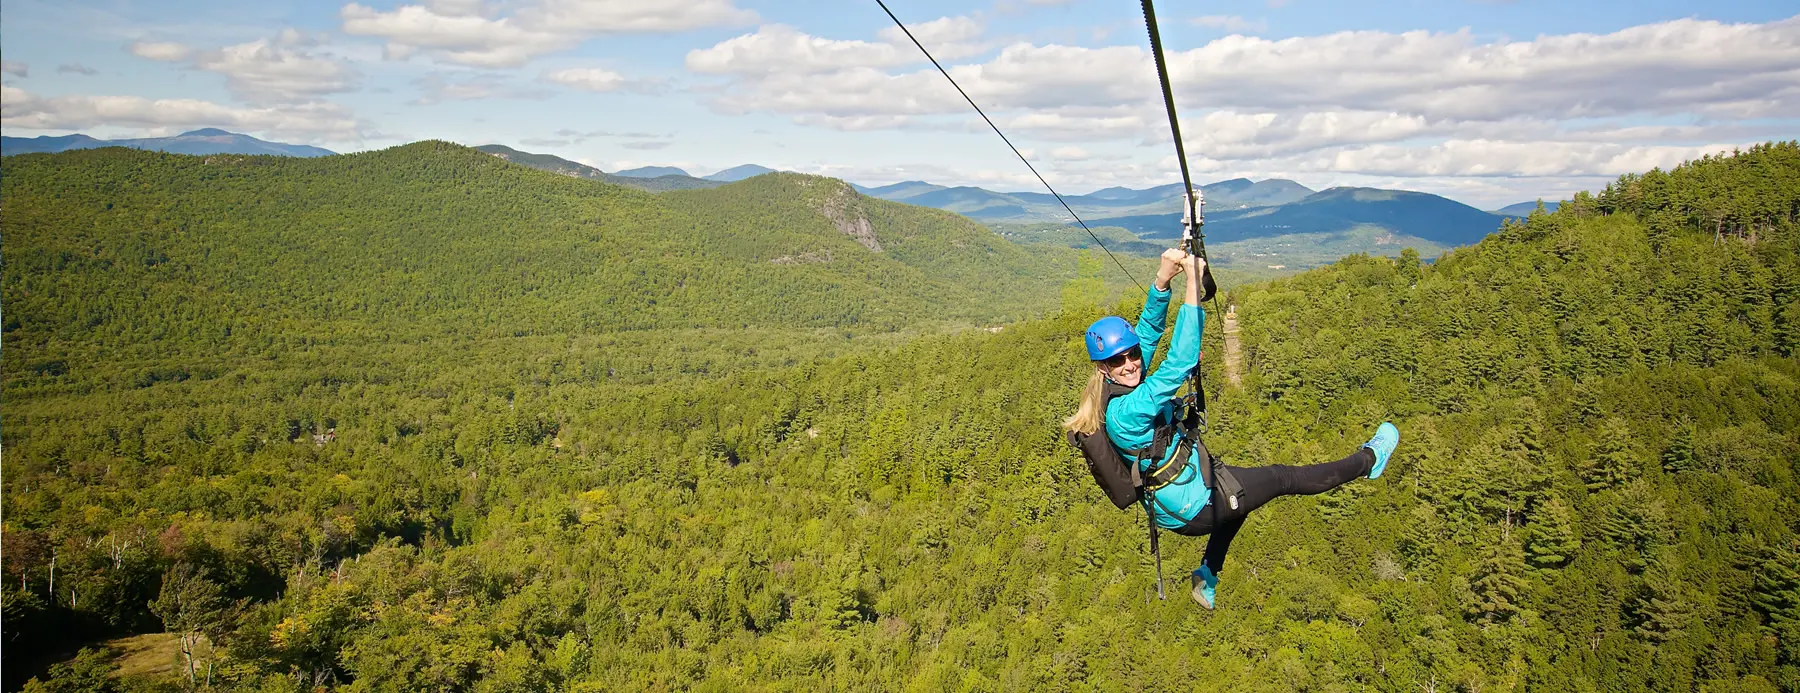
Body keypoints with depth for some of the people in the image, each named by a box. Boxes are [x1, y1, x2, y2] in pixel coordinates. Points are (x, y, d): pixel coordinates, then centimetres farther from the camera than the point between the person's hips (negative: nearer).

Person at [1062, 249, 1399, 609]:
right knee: (1284, 478, 10)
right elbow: (1178, 364, -40)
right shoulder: (1126, 411, -34)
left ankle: (1207, 578, 40)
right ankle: (1368, 459, 32)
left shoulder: (1120, 388, -7)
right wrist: (1193, 283, -40)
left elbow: (1149, 330, -4)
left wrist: (1163, 277, -21)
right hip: (1192, 504, -9)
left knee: (1242, 490, 37)